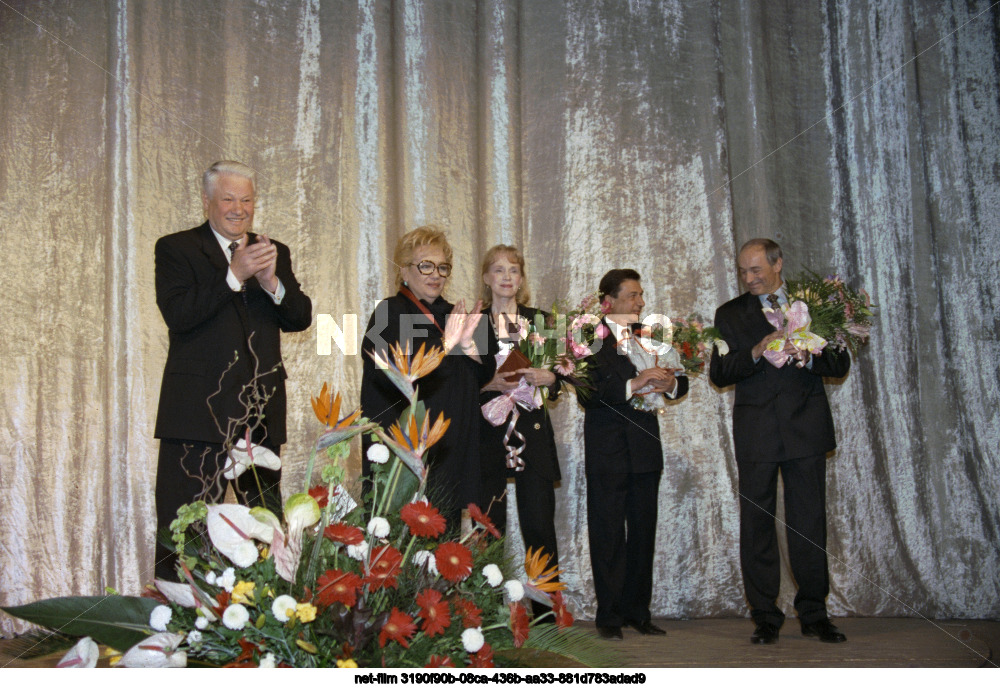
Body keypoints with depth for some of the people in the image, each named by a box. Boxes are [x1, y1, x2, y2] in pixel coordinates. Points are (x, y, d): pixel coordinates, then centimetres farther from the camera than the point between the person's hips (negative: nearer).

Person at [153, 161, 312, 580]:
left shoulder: (274, 253, 15)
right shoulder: (175, 249, 2)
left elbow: (300, 319, 6)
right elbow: (177, 314, -13)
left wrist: (272, 283, -13)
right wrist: (235, 275, -19)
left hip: (261, 411, 4)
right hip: (199, 410, -4)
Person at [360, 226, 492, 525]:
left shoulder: (451, 314, 15)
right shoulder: (390, 313, -4)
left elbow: (483, 377, 10)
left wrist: (468, 343, -8)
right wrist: (444, 345, -21)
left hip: (454, 450, 6)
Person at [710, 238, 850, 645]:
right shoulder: (730, 315, 10)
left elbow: (840, 364, 7)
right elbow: (718, 374, 1)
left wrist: (807, 358, -13)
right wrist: (756, 353, -15)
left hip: (806, 428, 0)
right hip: (755, 434, 0)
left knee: (810, 523, 4)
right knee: (756, 524, 2)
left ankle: (814, 614, 15)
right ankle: (764, 616, 10)